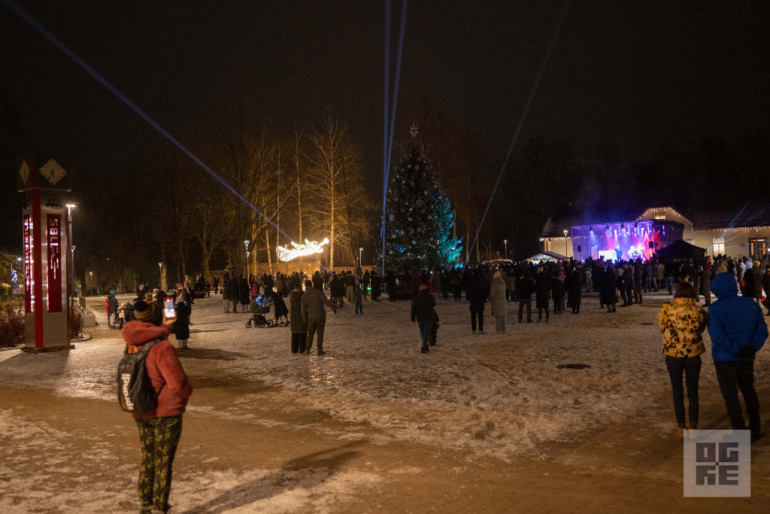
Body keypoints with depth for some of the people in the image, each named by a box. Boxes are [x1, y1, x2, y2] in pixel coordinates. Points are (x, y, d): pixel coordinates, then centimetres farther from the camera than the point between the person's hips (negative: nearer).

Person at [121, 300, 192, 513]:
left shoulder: (132, 345, -2)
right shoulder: (161, 347, -25)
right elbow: (178, 382, -26)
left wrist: (164, 327, 28)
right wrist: (187, 392, -5)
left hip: (141, 413, 7)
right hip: (166, 412, -7)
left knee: (147, 459, 21)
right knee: (163, 462, 6)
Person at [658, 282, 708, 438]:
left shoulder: (667, 310, -11)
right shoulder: (698, 311, -9)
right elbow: (701, 328, 6)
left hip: (673, 355, -1)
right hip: (693, 355, 1)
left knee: (677, 392, 11)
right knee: (693, 392, 13)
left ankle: (681, 428, 15)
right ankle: (693, 427, 18)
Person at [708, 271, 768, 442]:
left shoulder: (716, 308, -16)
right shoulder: (751, 304, 1)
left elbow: (717, 335, -26)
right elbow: (762, 329, 0)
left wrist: (736, 349, -19)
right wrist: (752, 347, -10)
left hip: (725, 359, -5)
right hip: (747, 358, 5)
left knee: (730, 396, 5)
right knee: (749, 391, 22)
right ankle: (755, 429, 32)